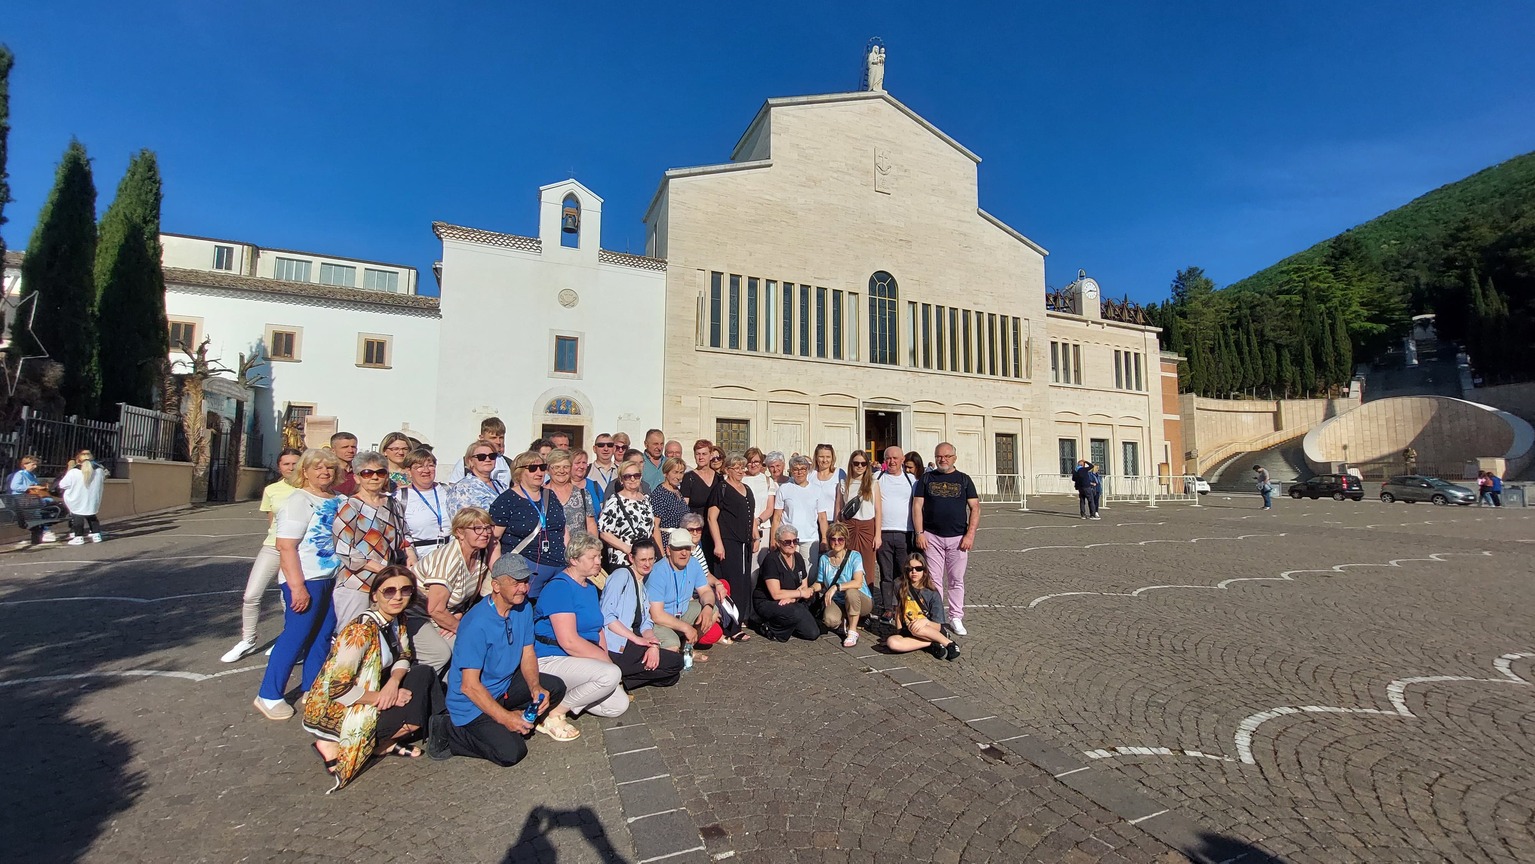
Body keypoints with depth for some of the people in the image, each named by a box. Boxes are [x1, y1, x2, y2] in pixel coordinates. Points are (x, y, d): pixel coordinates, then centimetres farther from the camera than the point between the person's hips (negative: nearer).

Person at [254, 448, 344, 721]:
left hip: (333, 578, 7)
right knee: (296, 635, -1)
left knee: (322, 636, 12)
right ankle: (269, 695, 14)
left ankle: (312, 690, 25)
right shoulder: (298, 501, -11)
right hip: (307, 580, -6)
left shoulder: (341, 500, 9)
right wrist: (297, 586, -21)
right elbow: (286, 547, -17)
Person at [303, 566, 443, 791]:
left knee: (423, 674, -2)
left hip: (363, 699, 8)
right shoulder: (362, 630, -25)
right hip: (335, 713, -8)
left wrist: (394, 681, -15)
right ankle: (335, 747, -3)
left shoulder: (395, 622, 0)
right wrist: (383, 697, -19)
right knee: (413, 716, -18)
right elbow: (337, 689, -26)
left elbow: (405, 656, 6)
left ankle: (385, 742, -2)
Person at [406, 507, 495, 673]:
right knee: (440, 652, -26)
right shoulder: (450, 559, -29)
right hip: (411, 615, -7)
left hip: (440, 617, 7)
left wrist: (458, 617, -12)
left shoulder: (480, 555, -5)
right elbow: (436, 609, -26)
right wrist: (461, 628, -11)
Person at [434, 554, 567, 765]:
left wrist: (535, 687, -15)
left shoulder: (524, 608, -5)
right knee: (511, 753, -18)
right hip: (472, 702, -7)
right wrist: (505, 717, -25)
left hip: (505, 686, 7)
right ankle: (448, 732, 0)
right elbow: (469, 686, -24)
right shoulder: (477, 624, -28)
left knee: (555, 688, -7)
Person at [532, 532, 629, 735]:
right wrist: (606, 660, -17)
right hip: (550, 661, -9)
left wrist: (606, 657, -1)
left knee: (619, 705, -2)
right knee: (611, 674, -30)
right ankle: (553, 713, -12)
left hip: (581, 660, 9)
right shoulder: (559, 587, -18)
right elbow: (569, 641, -24)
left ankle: (564, 697, 11)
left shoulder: (591, 587, 11)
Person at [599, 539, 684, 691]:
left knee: (672, 676, -4)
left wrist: (653, 645, -9)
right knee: (676, 662, -16)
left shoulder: (644, 586, 21)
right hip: (615, 648, -8)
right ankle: (618, 679, -8)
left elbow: (646, 623, 11)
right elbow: (606, 616, -16)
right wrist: (637, 639, -19)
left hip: (631, 643, 8)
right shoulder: (621, 575, -5)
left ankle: (621, 679, -2)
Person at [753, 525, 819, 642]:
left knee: (813, 633, -8)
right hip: (767, 603, -7)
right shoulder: (771, 560, -17)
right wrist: (800, 593, -13)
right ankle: (770, 628, -8)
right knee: (797, 612, -35)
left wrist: (791, 598, -16)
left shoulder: (798, 558, 5)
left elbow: (804, 586, 5)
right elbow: (776, 594, -22)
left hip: (791, 603, 7)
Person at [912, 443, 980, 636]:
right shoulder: (926, 478, 6)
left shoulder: (963, 479, 7)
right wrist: (919, 533, -7)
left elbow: (975, 507, 4)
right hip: (932, 537, 0)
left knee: (956, 581, 7)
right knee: (934, 580, 3)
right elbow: (917, 506, 2)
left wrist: (970, 534, -6)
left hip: (958, 538, 1)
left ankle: (956, 618, 18)